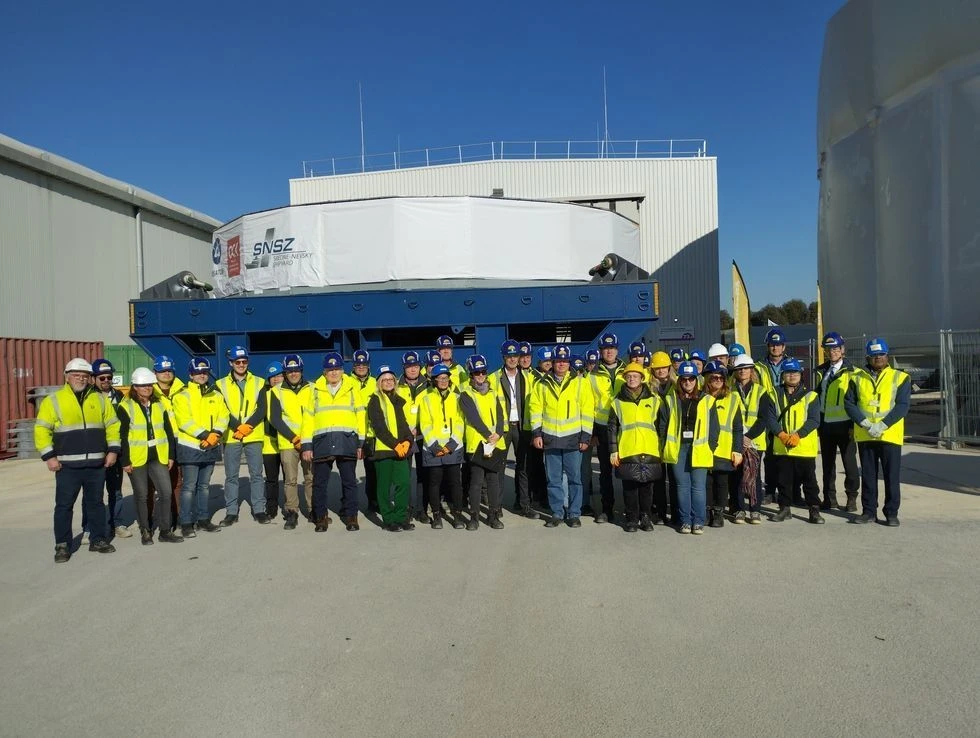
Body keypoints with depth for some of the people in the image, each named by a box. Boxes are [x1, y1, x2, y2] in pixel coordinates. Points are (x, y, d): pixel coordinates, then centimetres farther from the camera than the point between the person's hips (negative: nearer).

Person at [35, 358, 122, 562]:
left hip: (96, 464, 3)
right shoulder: (53, 401, -1)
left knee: (96, 503, 12)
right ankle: (62, 545, 13)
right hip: (67, 465, -3)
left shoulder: (100, 399, 8)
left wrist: (113, 450, 2)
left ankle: (98, 540, 22)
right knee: (64, 505, 3)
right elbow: (41, 430, -3)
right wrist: (49, 456, -10)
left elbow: (113, 425, 10)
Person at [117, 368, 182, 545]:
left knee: (166, 492, -1)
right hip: (137, 459, -4)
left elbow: (168, 431, 12)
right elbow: (122, 436, -7)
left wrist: (171, 455, 8)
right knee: (141, 495, 6)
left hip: (158, 457, 4)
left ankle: (165, 531, 9)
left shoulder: (159, 405, 11)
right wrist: (125, 461, -10)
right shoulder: (125, 407, -4)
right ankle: (145, 531, 19)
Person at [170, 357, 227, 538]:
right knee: (189, 487, -4)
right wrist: (205, 435, -21)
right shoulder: (182, 396, -5)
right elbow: (184, 421, -15)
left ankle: (203, 519, 24)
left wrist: (216, 433, -14)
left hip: (211, 447, 5)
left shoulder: (216, 395, 12)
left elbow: (223, 416, 4)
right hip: (190, 447, -5)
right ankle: (186, 523, 3)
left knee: (204, 485, 14)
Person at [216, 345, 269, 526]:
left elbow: (261, 410, -1)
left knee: (256, 474, 3)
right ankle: (231, 512, 13)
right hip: (231, 437, 0)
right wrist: (237, 428, -15)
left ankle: (259, 510, 10)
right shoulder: (221, 385, 6)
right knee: (231, 476, 5)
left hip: (254, 436, 0)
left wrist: (248, 425, -15)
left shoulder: (258, 383, 7)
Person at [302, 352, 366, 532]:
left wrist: (361, 443, 2)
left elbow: (361, 415, 7)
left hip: (347, 441, -1)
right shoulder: (316, 389, 13)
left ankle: (351, 516, 14)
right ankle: (321, 517, 15)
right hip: (322, 441, 1)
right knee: (320, 482, 4)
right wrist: (307, 445, 3)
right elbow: (308, 417, 10)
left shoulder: (352, 387, 10)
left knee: (349, 481, 4)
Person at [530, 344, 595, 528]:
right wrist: (536, 433, 0)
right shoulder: (542, 384, 8)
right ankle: (557, 513, 18)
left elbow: (587, 411, 1)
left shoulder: (580, 383, 2)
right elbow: (536, 408, 8)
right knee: (553, 479, 8)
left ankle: (575, 514, 14)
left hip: (573, 439, -2)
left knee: (574, 478, 4)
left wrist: (586, 437, -4)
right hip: (550, 438, 2)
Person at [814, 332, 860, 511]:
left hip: (845, 425, -4)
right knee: (827, 463, 9)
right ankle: (829, 498, 18)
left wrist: (854, 425, -10)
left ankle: (851, 498, 12)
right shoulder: (820, 372, 13)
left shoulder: (852, 372, -2)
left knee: (849, 462, 2)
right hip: (825, 424, 5)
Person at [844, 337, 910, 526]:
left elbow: (902, 405, -7)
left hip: (890, 435, -2)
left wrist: (882, 425, -16)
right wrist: (865, 423, -13)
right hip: (864, 436, 2)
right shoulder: (858, 378, 9)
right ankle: (869, 511, 18)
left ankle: (891, 513, 12)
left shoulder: (900, 378, 2)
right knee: (868, 475, 9)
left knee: (892, 476, 2)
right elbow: (849, 403, 1)